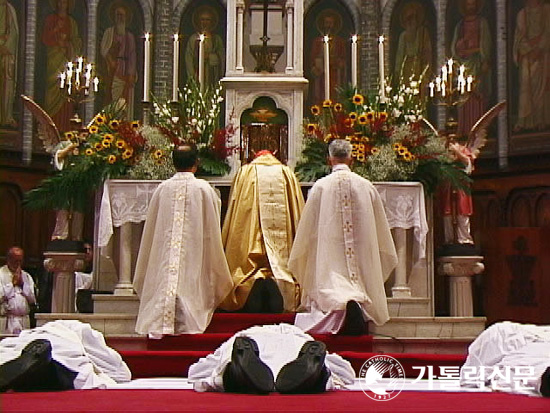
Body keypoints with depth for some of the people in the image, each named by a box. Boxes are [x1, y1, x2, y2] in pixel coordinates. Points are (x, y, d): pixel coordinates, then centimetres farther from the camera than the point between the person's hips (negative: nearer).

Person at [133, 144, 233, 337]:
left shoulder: (162, 189, 3)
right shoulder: (204, 189, -2)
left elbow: (150, 228, 10)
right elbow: (212, 230, 2)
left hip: (162, 257, 2)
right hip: (193, 255, -2)